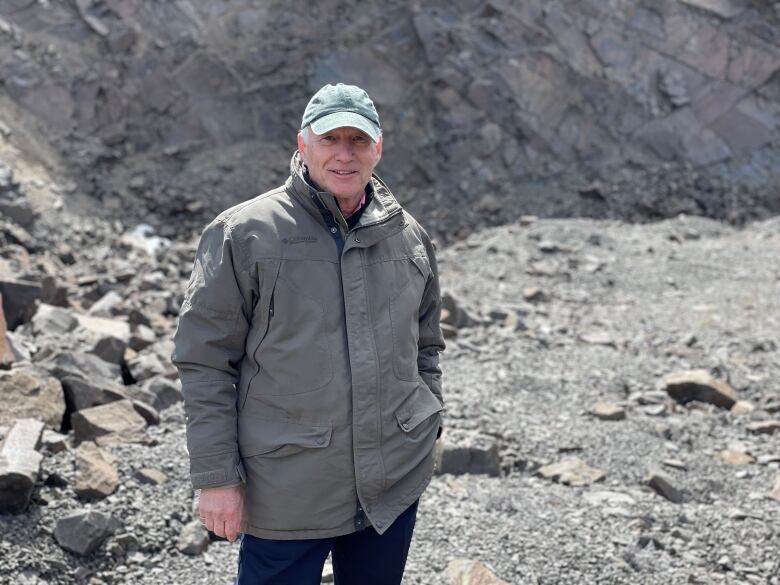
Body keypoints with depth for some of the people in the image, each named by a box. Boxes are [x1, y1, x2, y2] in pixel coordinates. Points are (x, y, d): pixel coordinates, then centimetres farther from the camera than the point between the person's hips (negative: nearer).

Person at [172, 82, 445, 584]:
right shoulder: (243, 234, -8)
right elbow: (204, 362, -8)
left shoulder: (410, 237, 6)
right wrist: (217, 478, -10)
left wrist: (427, 429, 14)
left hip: (395, 486, 5)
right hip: (287, 492, -4)